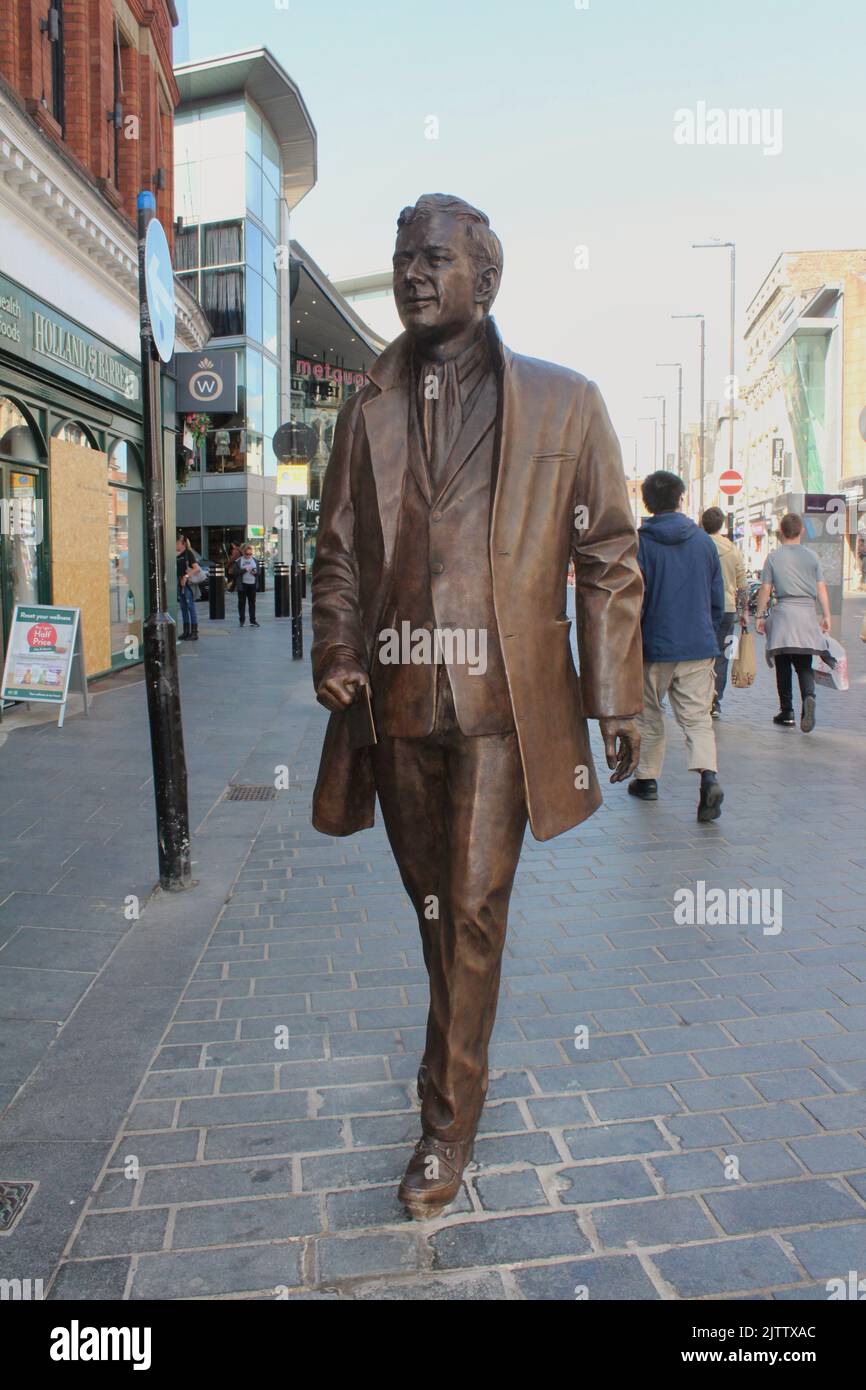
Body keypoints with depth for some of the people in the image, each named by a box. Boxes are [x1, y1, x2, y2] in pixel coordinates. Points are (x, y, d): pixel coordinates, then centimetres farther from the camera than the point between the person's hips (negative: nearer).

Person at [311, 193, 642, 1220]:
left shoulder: (563, 403, 3)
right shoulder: (369, 410, 12)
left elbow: (608, 558, 3)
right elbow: (338, 549, 13)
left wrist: (614, 694, -1)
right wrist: (336, 655, -3)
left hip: (501, 701, -3)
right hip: (397, 702, 4)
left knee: (473, 910, -2)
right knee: (432, 903, 16)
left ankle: (448, 1123, 16)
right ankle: (462, 1058, 41)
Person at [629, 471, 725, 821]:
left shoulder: (640, 542, -7)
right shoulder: (704, 540, 5)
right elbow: (718, 600, 10)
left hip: (654, 646, -2)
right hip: (699, 647, 2)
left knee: (649, 716, 14)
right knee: (697, 717, 3)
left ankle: (647, 778, 24)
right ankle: (708, 775, -18)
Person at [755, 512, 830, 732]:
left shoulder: (774, 556, 1)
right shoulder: (812, 556, 7)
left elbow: (765, 589, 0)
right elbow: (821, 588, 4)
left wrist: (759, 615, 6)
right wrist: (826, 615, 8)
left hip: (784, 613, -2)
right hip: (808, 614, 2)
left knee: (783, 666, 8)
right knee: (804, 666, 6)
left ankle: (787, 712, 10)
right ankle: (808, 697, -23)